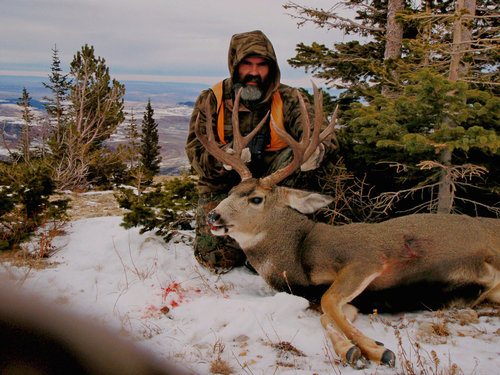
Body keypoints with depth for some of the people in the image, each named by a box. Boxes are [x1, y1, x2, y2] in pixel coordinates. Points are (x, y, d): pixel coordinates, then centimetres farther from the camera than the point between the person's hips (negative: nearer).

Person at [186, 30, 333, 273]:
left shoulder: (286, 99, -1)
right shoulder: (210, 101, -1)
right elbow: (195, 150, -9)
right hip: (222, 187, 0)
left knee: (293, 155, -30)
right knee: (220, 260, -18)